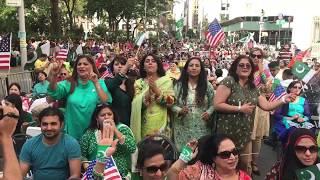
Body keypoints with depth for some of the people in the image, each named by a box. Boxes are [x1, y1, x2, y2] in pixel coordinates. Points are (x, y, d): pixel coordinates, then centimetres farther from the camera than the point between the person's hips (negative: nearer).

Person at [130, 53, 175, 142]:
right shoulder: (138, 83, 8)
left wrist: (156, 89, -13)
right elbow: (137, 104, -4)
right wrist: (148, 90, -17)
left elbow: (170, 101, -3)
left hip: (161, 123, -1)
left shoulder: (166, 80, 5)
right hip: (145, 124, 1)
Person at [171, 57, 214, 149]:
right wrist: (179, 111, -14)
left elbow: (213, 104, 7)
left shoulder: (207, 86, 5)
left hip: (201, 128, 0)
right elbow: (172, 104, 4)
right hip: (183, 128, 0)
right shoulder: (178, 86, 4)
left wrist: (209, 112, -11)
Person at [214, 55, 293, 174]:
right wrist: (240, 109, -18)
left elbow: (266, 106, 9)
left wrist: (283, 100, -5)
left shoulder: (253, 88, 9)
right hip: (228, 134, -6)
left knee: (246, 167, 17)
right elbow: (217, 105, -19)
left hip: (245, 135, 7)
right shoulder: (229, 81, -13)